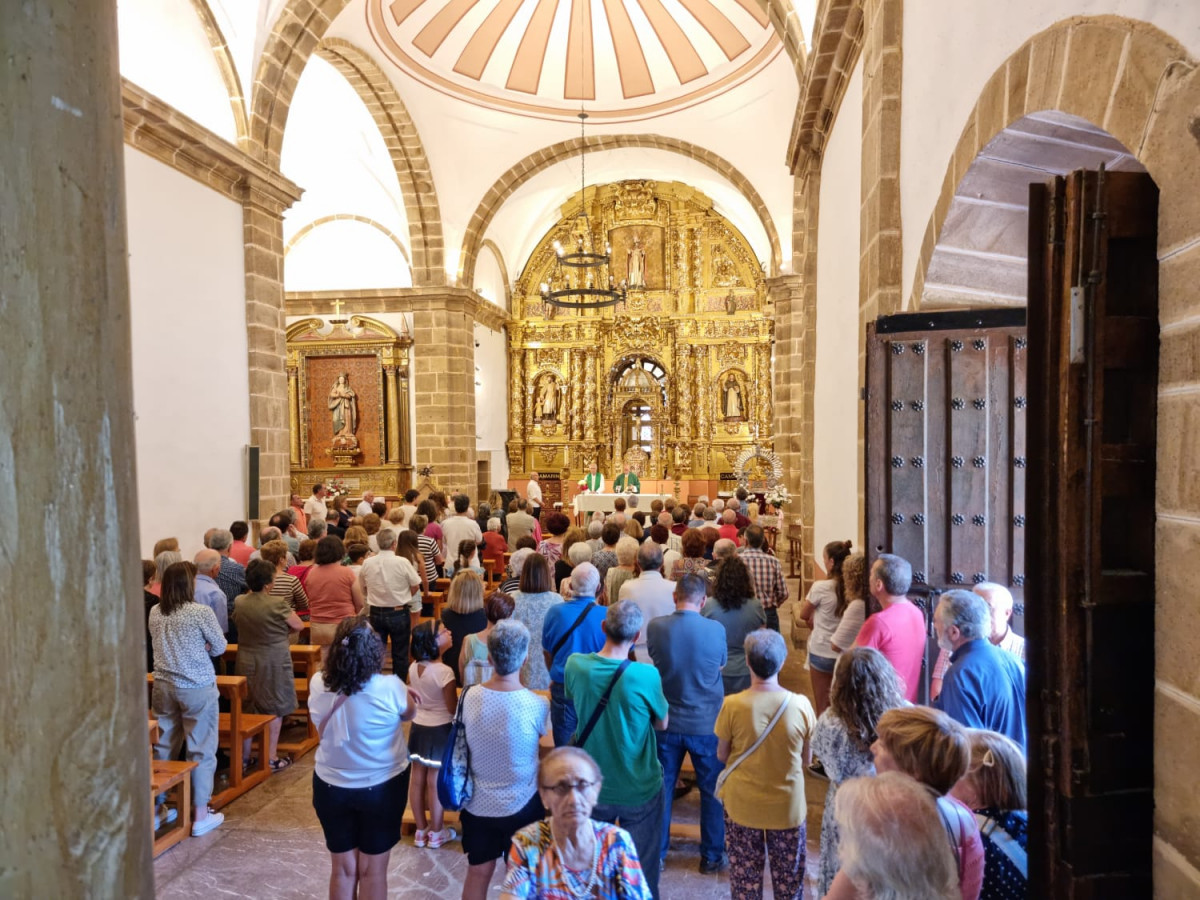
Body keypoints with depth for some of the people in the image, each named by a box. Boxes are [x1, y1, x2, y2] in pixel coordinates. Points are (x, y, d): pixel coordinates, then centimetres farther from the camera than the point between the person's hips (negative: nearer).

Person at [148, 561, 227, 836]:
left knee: (163, 747, 17)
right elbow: (220, 647, -4)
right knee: (201, 750, 4)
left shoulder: (154, 613, 1)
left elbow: (158, 645, 15)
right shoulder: (201, 612, -15)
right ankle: (201, 815, 10)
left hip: (163, 685, 6)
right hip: (197, 687, -5)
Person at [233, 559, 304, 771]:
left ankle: (244, 755, 27)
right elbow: (298, 626, -9)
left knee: (247, 708, 17)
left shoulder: (239, 602, -3)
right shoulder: (277, 604, -19)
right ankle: (271, 757, 12)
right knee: (274, 709, 6)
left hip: (246, 662, 5)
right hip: (273, 662, -5)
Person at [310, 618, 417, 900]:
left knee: (343, 868, 19)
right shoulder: (389, 688, -26)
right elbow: (410, 714, -5)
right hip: (382, 786, -2)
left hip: (331, 785, 3)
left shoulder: (317, 684, -16)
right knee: (373, 870, 15)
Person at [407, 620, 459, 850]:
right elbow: (453, 708, -18)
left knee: (417, 780, 15)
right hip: (440, 730, -6)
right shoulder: (445, 671, -26)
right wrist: (461, 698, 1)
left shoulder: (413, 667, -5)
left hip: (418, 727, 6)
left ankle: (421, 830, 32)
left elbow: (411, 697, 8)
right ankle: (437, 833, 25)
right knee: (436, 782, 8)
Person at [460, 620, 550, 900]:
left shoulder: (469, 698, -17)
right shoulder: (537, 705, -24)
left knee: (478, 874, 22)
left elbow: (468, 736, 1)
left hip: (477, 803, 3)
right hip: (521, 805, -2)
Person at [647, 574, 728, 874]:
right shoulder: (716, 630, -16)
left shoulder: (655, 627, -12)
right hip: (706, 724, -1)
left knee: (661, 788, 16)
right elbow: (721, 665, 3)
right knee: (713, 791, 17)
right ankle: (712, 856, 30)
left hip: (666, 722, 2)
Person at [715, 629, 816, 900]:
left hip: (742, 805, 0)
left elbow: (722, 755, -6)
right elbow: (807, 759, -4)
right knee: (789, 877, 23)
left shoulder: (732, 705, -21)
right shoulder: (801, 705, -19)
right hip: (787, 806, 1)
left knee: (745, 875, 20)